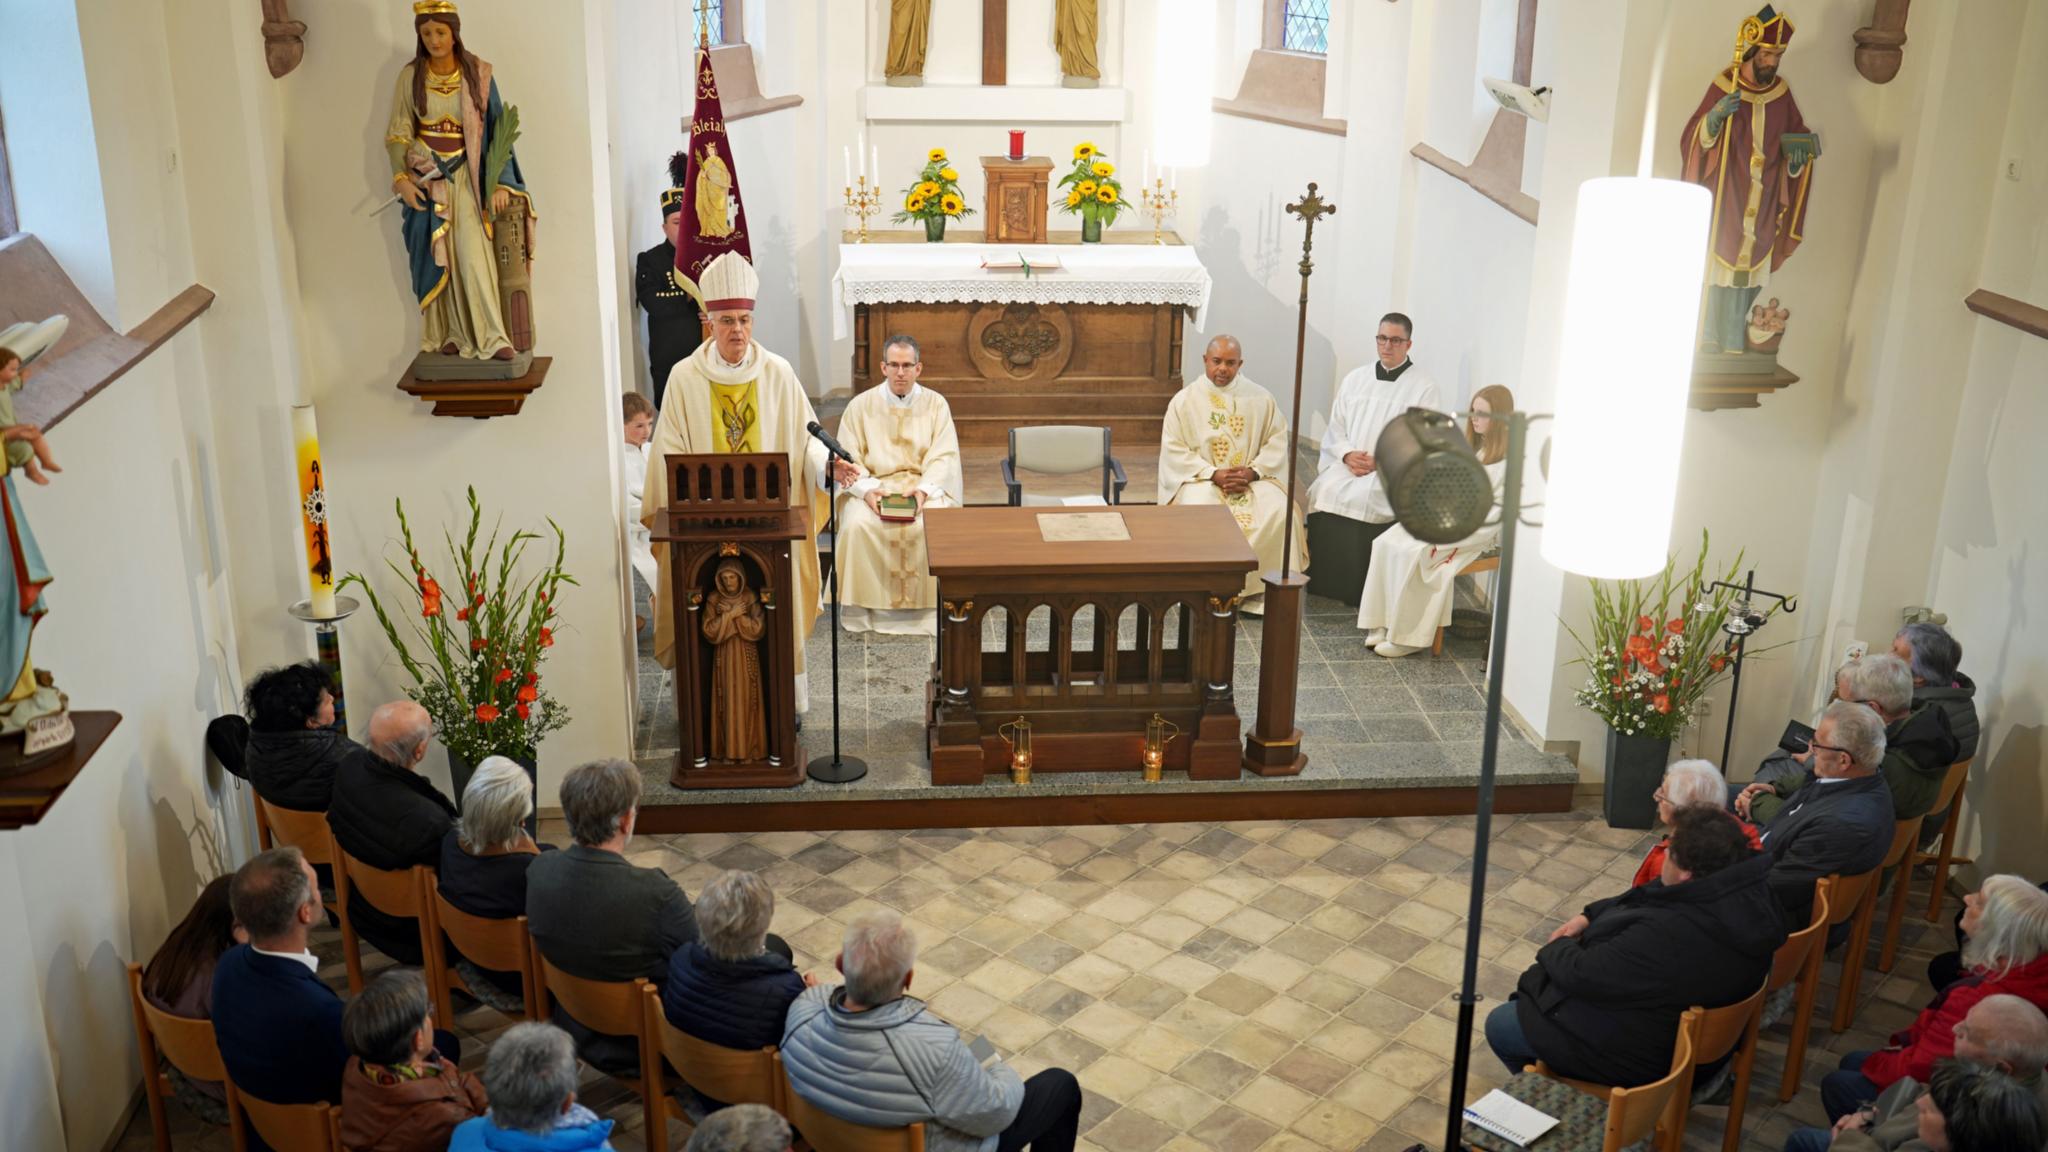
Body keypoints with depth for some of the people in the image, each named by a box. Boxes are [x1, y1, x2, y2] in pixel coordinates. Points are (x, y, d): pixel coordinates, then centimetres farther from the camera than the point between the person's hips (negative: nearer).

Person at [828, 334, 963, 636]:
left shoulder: (936, 404, 5)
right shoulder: (861, 405, 5)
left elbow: (944, 456, -1)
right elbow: (847, 460, 1)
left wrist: (924, 489, -20)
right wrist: (867, 490, -19)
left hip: (925, 484, 0)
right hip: (872, 484, 0)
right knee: (858, 525, -31)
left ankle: (927, 609, -18)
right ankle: (862, 609, -19)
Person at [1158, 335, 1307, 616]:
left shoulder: (1260, 398, 5)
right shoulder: (1184, 400, 1)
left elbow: (1278, 440, 4)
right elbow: (1173, 449, -4)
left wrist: (1253, 471, -13)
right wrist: (1213, 474, -16)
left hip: (1253, 478, 2)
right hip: (1201, 478, -1)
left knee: (1278, 511, -28)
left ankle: (1260, 589, -17)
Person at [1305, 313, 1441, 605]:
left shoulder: (1424, 387, 2)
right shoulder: (1355, 378, 16)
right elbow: (1335, 427, 15)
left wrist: (1380, 460, -14)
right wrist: (1348, 454, -6)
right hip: (1346, 466, 4)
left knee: (1362, 498, -31)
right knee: (1325, 493, -24)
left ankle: (1356, 594, -18)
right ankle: (1321, 587, -14)